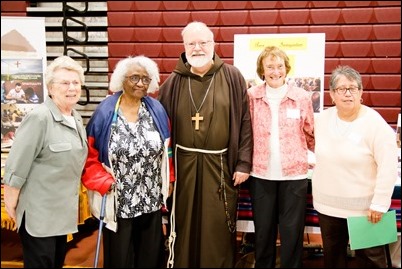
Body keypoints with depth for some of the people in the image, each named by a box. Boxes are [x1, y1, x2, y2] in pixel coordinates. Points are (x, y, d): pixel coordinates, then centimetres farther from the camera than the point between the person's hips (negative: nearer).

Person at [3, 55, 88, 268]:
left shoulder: (76, 119, 7)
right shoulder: (39, 117, -19)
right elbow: (16, 166, -18)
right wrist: (11, 204, -14)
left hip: (63, 210, 8)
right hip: (38, 211, -8)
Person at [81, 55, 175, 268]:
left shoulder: (157, 110, -1)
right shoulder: (105, 113, -8)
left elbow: (167, 150, 7)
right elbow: (90, 157, -4)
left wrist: (168, 181, 4)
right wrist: (105, 183, -14)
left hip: (152, 200, 3)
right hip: (118, 202, -2)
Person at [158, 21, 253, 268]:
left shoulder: (232, 77, 0)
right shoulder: (174, 81, 4)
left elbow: (245, 122, -1)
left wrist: (244, 163, -5)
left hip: (221, 164, -1)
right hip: (184, 163, 2)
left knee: (219, 228, 7)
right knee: (184, 225, 12)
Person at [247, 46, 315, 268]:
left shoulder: (302, 97, -1)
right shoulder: (251, 96, -2)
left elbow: (312, 135, 8)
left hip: (294, 174, 0)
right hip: (261, 174, 1)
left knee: (292, 231, 9)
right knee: (263, 230, 14)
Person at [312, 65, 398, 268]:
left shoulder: (375, 123, -15)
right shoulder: (322, 118, 0)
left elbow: (388, 167, -16)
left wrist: (379, 204, -17)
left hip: (363, 207, -4)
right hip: (327, 205, 5)